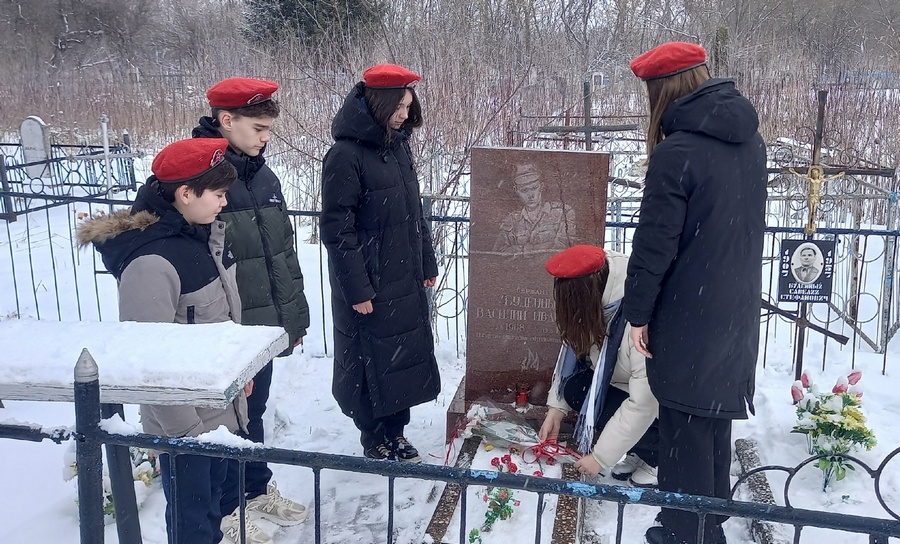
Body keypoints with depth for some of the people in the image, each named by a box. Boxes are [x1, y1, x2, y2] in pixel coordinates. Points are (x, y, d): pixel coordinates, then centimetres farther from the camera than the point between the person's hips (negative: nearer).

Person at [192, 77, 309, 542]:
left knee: (252, 412, 23)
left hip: (265, 326, 7)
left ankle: (257, 488, 41)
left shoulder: (263, 176, 7)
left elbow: (285, 252, 14)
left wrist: (295, 315, 15)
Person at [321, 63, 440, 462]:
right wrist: (356, 289, -18)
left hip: (405, 280, 8)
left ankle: (395, 435, 32)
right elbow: (337, 229, -17)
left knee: (405, 356, 15)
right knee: (370, 364, 6)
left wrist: (427, 263, 17)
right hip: (369, 287, -7)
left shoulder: (398, 145, 8)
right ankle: (375, 444, 24)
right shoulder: (345, 155, -16)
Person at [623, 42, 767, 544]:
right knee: (717, 416, 22)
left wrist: (638, 311, -9)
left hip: (688, 317, -8)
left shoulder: (677, 152, -22)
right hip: (736, 310, 8)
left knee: (685, 427, 6)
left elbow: (655, 243, -19)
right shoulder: (751, 140, 3)